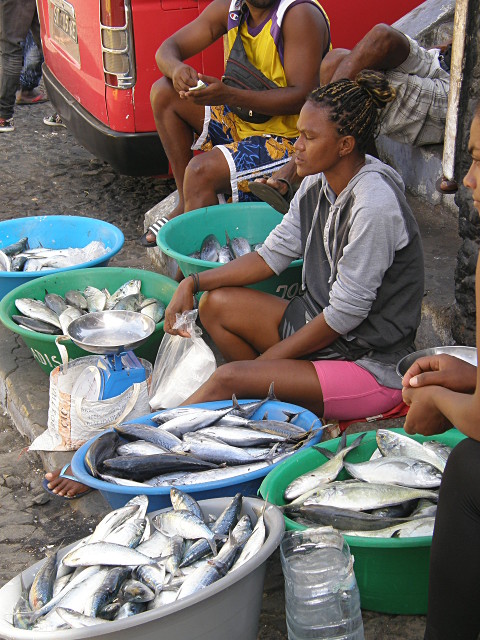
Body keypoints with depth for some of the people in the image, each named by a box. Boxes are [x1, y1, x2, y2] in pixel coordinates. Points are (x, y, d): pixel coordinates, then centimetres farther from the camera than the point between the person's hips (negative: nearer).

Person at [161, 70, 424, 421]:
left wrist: (267, 358, -13)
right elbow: (274, 253, 8)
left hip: (372, 366, -9)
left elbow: (345, 313, -22)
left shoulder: (374, 204, -26)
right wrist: (194, 283, -2)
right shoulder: (319, 181, 1)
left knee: (229, 378, -22)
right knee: (216, 303, 2)